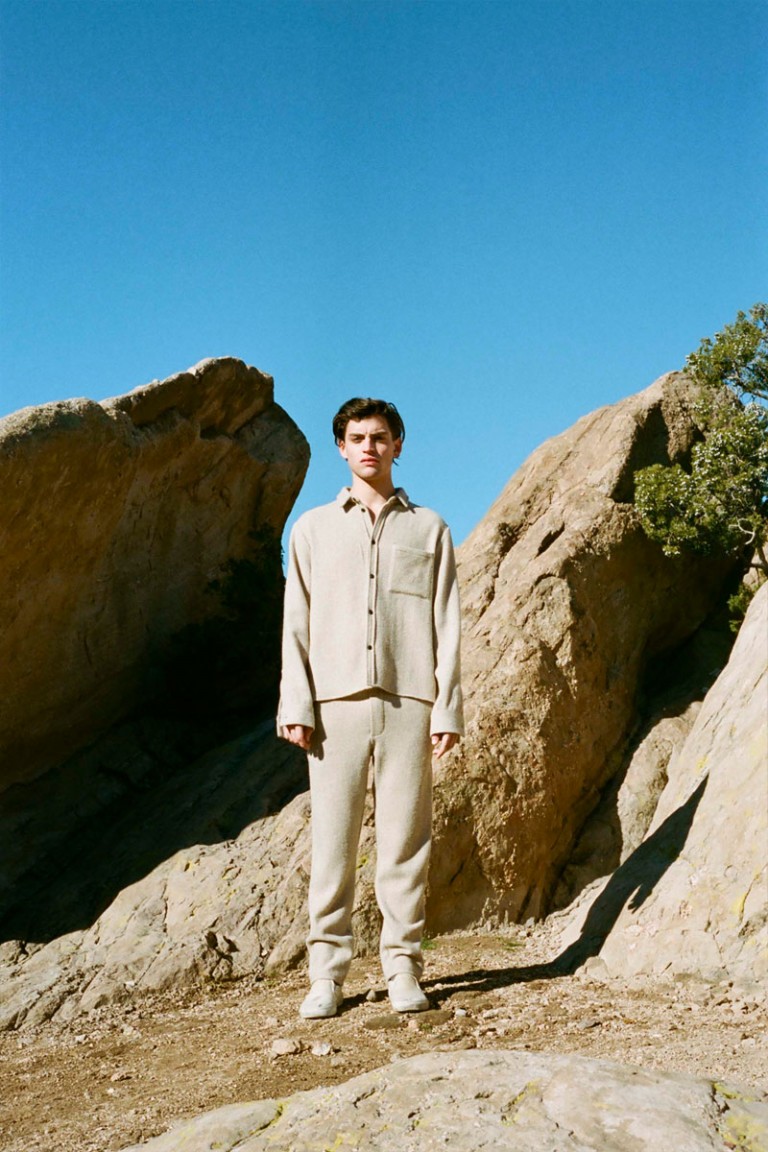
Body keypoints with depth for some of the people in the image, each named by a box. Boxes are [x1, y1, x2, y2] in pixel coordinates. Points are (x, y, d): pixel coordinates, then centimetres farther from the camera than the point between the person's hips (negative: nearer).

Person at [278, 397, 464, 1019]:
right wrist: (296, 705, -1)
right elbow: (297, 624, 9)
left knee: (405, 840, 1)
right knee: (333, 842, 0)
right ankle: (328, 973, 6)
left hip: (408, 703, 0)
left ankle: (403, 967, 10)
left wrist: (448, 709, -1)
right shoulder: (314, 528, 13)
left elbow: (447, 627, 8)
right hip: (335, 703, 0)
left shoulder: (428, 528, 12)